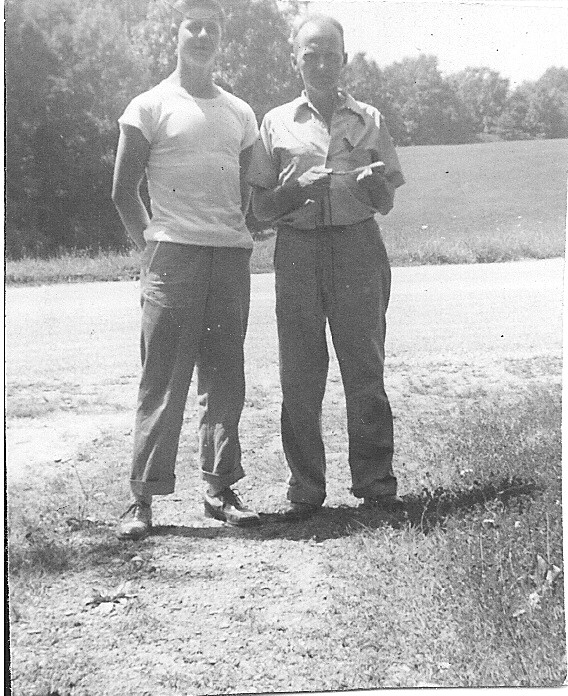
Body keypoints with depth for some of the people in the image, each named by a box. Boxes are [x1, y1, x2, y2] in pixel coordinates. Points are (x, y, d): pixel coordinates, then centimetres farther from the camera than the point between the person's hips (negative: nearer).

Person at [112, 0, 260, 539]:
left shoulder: (239, 114, 16)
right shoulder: (151, 107, 2)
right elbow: (124, 191, 2)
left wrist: (238, 235, 10)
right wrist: (151, 247, -2)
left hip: (232, 256, 4)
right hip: (172, 253, -4)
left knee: (224, 378, 5)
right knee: (163, 379, -6)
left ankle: (219, 488, 12)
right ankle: (143, 498, -2)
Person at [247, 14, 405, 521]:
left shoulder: (369, 120, 13)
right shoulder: (277, 123, 12)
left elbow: (386, 204, 12)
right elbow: (261, 207, 8)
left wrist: (373, 185, -10)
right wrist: (296, 190, -11)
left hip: (358, 246, 0)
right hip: (298, 247, 0)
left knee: (365, 368, -2)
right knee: (300, 374, -1)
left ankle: (376, 484, 5)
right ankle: (305, 489, 7)